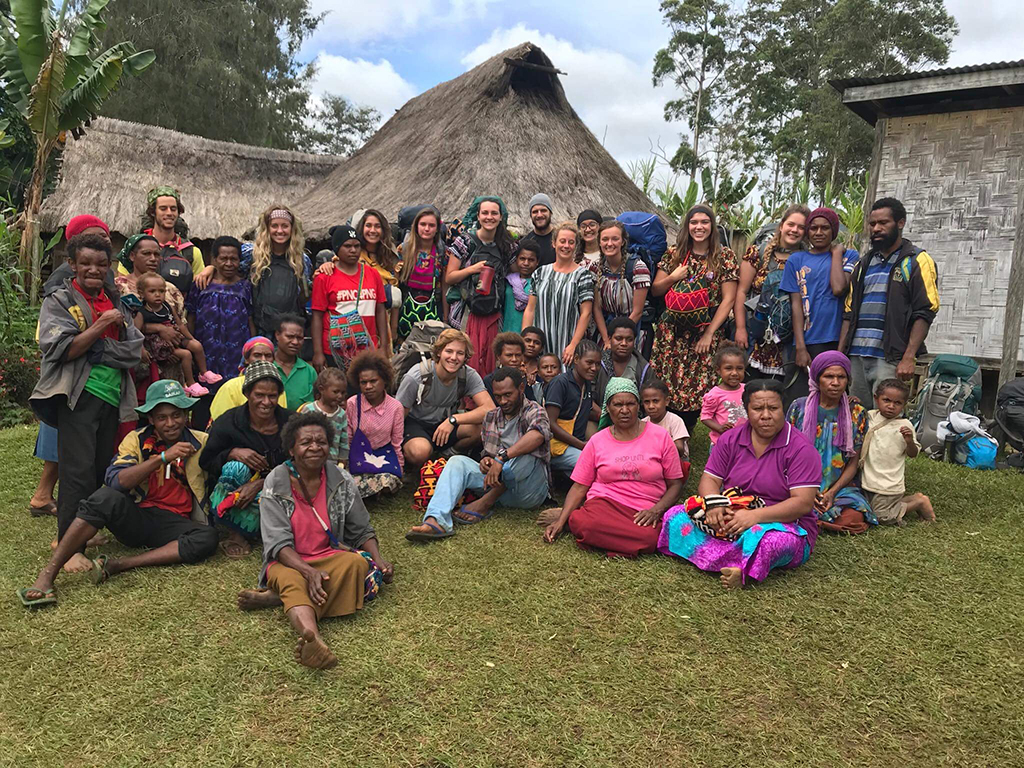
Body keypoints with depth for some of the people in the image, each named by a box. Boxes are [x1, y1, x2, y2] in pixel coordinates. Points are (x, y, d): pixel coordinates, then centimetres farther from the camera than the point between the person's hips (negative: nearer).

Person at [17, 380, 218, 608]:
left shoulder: (201, 443, 1)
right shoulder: (136, 440, 0)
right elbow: (115, 481, -16)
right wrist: (163, 457, -24)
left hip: (173, 524, 0)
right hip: (136, 517, 0)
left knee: (208, 538, -31)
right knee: (106, 497, -31)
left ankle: (118, 564, -30)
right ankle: (47, 575, -27)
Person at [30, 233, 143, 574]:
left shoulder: (114, 302, 15)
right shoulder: (59, 300, 3)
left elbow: (136, 351, 6)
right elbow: (62, 350, -10)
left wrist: (92, 348, -7)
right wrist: (102, 325, -12)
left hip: (112, 396, 5)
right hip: (78, 395, -5)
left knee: (101, 469, 7)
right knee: (79, 470, -8)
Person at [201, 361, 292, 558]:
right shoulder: (228, 422, -6)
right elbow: (205, 462, -2)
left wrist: (260, 484, -23)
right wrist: (233, 453, -23)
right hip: (237, 494, -1)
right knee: (235, 467, -33)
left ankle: (240, 533, -10)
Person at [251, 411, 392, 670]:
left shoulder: (341, 480, 0)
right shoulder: (275, 484, -8)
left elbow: (362, 530, 7)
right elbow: (278, 542, -14)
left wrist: (379, 560, -12)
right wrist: (308, 571, -30)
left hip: (329, 556, 3)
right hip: (289, 561, -2)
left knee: (357, 563, -29)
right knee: (291, 581, -36)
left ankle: (273, 597, -24)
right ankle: (313, 636, -63)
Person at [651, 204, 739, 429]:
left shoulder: (724, 256, 2)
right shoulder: (675, 254, 9)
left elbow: (728, 299, -3)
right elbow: (655, 290, 12)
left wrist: (709, 333, -10)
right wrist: (672, 278, -8)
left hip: (704, 333, -2)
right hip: (670, 332, 2)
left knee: (696, 390, -3)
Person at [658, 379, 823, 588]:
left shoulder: (801, 448, -10)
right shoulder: (731, 439, 5)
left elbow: (804, 502, -18)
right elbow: (709, 479, 2)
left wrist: (754, 516, -30)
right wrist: (714, 505, -23)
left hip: (784, 524, -5)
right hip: (730, 518, 5)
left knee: (776, 540, -43)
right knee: (675, 516, -18)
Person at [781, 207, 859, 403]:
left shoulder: (848, 256, 10)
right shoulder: (796, 260, 11)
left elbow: (839, 288, -10)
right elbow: (796, 304, 4)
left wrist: (836, 252, 1)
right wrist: (800, 347, -4)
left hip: (837, 342, 0)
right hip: (805, 344, 0)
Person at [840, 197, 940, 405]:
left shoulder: (917, 261, 2)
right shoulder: (864, 264, 20)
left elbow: (924, 313, -7)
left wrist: (909, 358, -17)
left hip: (891, 359, -5)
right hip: (856, 357, 6)